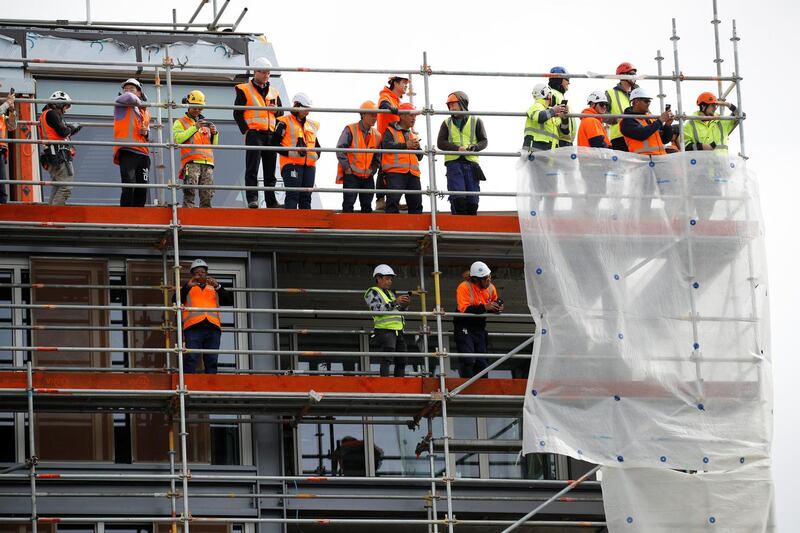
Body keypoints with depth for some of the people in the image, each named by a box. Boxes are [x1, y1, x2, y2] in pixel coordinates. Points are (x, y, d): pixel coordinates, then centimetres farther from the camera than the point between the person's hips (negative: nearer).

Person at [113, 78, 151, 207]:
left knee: (142, 191, 3)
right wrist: (140, 103, 1)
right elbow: (128, 97, -19)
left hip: (143, 153, 6)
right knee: (129, 188, -19)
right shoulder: (121, 105, 5)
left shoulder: (145, 112, 23)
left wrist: (146, 132, 7)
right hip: (127, 152, -6)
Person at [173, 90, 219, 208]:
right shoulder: (180, 123, 12)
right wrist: (194, 128, -10)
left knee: (207, 195, 0)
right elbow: (177, 138, -7)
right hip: (191, 162, -5)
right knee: (190, 193, -16)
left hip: (207, 163, 5)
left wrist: (215, 134, 6)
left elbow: (214, 144, 27)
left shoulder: (205, 123, 28)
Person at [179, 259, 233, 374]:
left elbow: (229, 302, 12)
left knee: (211, 361, -3)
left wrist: (217, 286, -1)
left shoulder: (214, 289, 28)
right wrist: (188, 286, -8)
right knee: (191, 360, -14)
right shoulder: (187, 289, 23)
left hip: (213, 327, 2)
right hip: (193, 327, -2)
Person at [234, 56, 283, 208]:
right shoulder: (244, 90, 3)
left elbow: (281, 113, 25)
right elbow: (237, 113, -1)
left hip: (271, 134, 5)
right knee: (252, 169, -10)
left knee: (270, 170, 6)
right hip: (254, 134, -5)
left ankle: (271, 200, 9)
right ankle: (252, 198, -12)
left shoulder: (273, 92, 18)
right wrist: (245, 130, -10)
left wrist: (276, 110, 1)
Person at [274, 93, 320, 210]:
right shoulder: (285, 123, 1)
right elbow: (275, 143, -5)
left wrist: (316, 155, 10)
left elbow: (317, 145, 31)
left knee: (306, 196, 6)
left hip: (309, 165, 6)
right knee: (293, 195, -15)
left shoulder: (312, 125, 22)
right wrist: (290, 153, -16)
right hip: (291, 164, -6)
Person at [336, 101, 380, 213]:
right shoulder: (350, 130, -5)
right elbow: (340, 149, -9)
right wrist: (347, 167, -12)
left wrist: (372, 170, 4)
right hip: (351, 174, -5)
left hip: (368, 177, 5)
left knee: (367, 206, 7)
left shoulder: (376, 135, 10)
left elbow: (377, 157, 17)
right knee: (348, 204, -9)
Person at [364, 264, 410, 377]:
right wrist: (395, 302, -20)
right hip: (384, 330, -8)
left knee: (401, 361, 4)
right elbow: (377, 310, -15)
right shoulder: (372, 292, 2)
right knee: (387, 360, -17)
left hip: (398, 331, 8)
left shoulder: (391, 293, 24)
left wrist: (405, 305, 4)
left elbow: (400, 312, 26)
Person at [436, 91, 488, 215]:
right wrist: (457, 148, -13)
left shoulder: (476, 121, 13)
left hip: (471, 162, 0)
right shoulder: (447, 123, 16)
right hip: (453, 162, 0)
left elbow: (484, 141, 8)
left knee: (472, 200, -1)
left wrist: (473, 148, -13)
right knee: (458, 199, -14)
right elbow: (440, 143, 4)